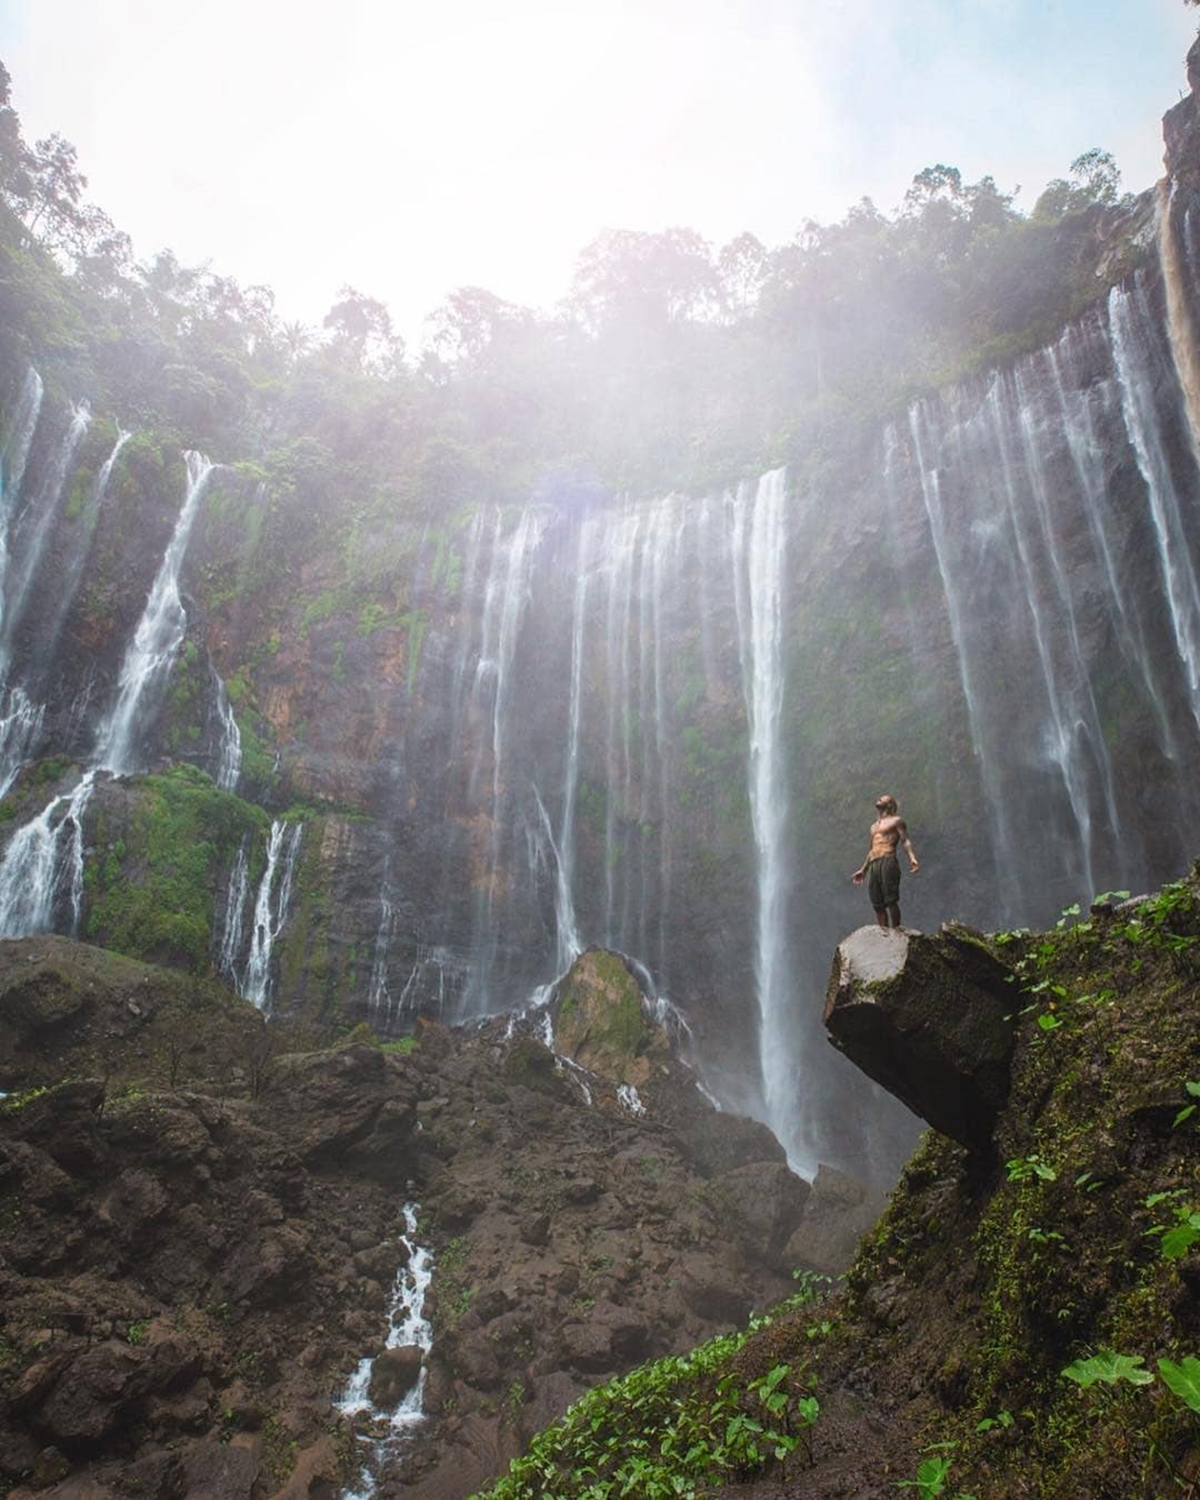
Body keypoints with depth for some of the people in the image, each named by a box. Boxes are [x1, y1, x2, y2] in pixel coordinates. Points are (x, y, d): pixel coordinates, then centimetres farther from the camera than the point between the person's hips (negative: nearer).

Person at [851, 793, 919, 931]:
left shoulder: (896, 820, 10)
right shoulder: (874, 826, 29)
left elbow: (905, 841, -2)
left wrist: (912, 858, -19)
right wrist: (863, 870, 29)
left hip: (888, 862, -6)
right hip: (873, 866, 6)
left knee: (891, 901, -12)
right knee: (878, 905, 0)